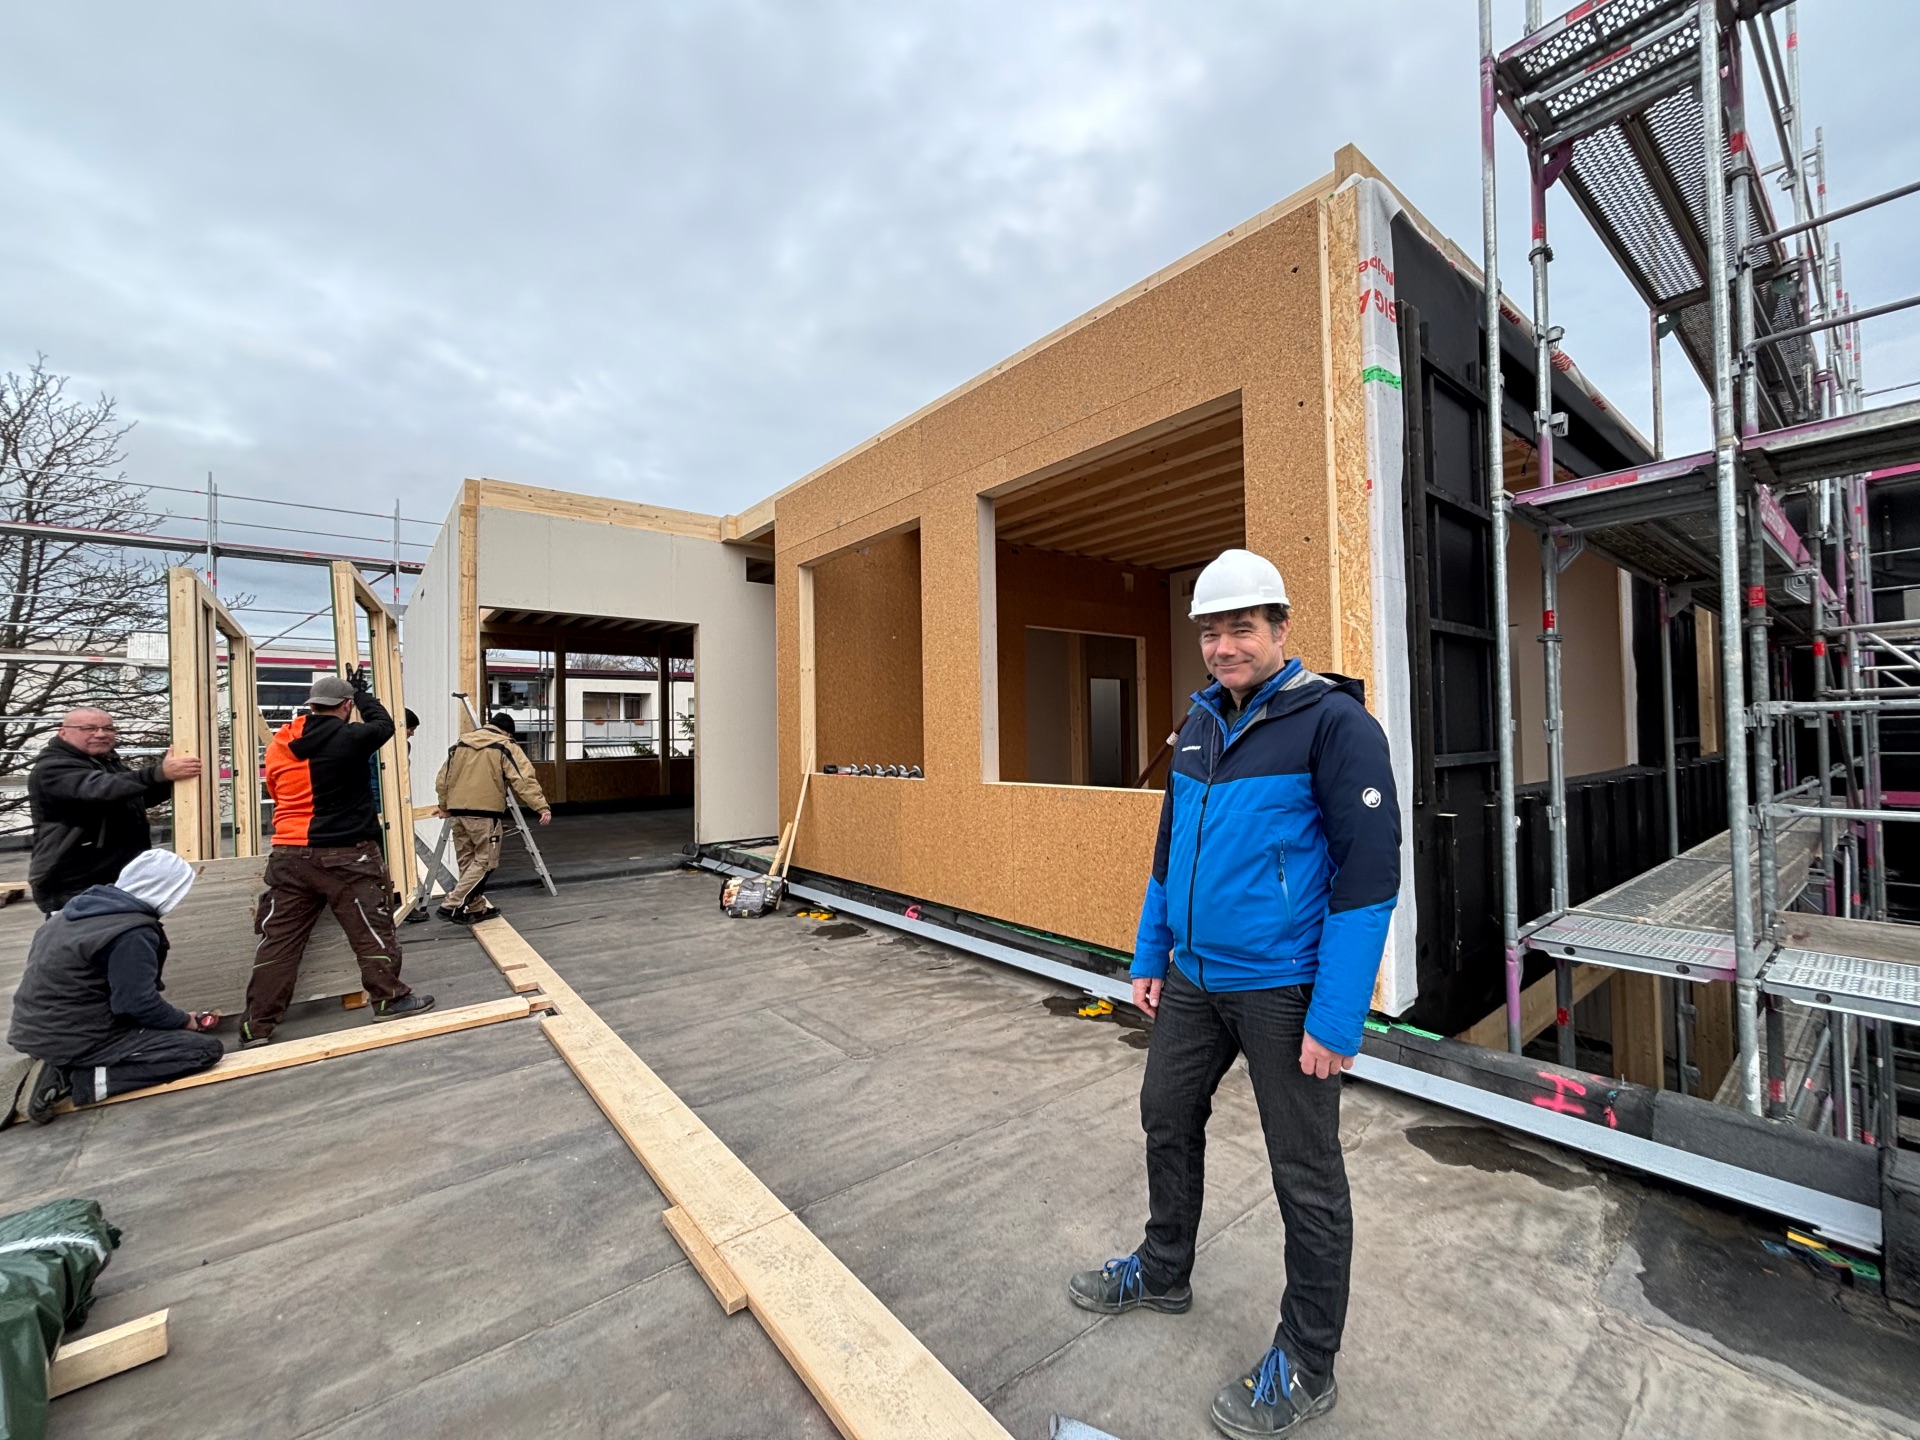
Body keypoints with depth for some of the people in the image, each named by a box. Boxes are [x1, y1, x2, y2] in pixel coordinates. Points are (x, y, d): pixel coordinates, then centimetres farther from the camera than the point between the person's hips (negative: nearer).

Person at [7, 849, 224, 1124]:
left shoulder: (84, 905, 3)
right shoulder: (133, 933, -23)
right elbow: (139, 1004, -20)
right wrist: (187, 1022, -2)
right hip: (72, 1041, -9)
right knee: (205, 1047, -12)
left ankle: (65, 1069, 8)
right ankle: (84, 1081, -13)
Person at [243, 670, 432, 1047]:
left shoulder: (278, 744, 5)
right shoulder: (350, 738, -13)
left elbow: (277, 793, 18)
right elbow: (384, 724, 8)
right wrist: (363, 693, 23)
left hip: (290, 855, 6)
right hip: (346, 855, -5)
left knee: (278, 938, 10)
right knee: (372, 928, 7)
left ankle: (257, 1026, 15)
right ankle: (389, 998, 17)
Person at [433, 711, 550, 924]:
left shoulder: (458, 745, 18)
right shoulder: (505, 747, 1)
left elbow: (442, 780, 22)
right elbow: (525, 780, -11)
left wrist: (444, 806, 36)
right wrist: (542, 806, -17)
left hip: (457, 812, 6)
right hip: (485, 813, -6)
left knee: (467, 861, 15)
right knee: (484, 861, 2)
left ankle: (475, 907, 22)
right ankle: (452, 905, -5)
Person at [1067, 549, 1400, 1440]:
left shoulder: (1334, 721, -14)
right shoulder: (1199, 723, 7)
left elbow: (1371, 871, -17)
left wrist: (1336, 1019, -18)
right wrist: (1148, 955, 15)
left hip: (1284, 990, -7)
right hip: (1192, 979, 7)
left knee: (1305, 1175, 11)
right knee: (1167, 1120, 20)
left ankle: (1306, 1369, 34)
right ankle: (1162, 1272, 46)